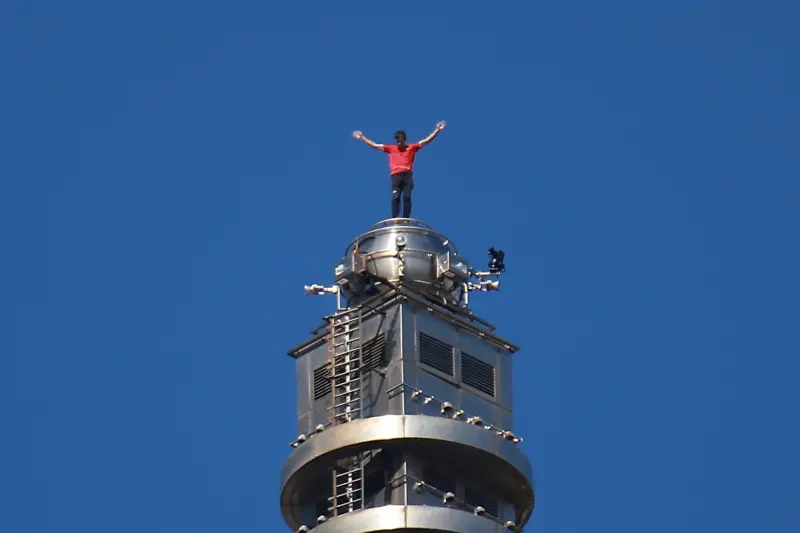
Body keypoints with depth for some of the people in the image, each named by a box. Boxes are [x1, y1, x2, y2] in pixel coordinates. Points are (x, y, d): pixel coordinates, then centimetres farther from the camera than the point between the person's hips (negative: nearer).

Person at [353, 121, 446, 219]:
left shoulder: (412, 147, 17)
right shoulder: (391, 148, 21)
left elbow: (426, 140, 15)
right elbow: (374, 145, 26)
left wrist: (437, 130, 9)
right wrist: (362, 137, 28)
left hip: (407, 175, -1)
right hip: (395, 175, 1)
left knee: (406, 197, -10)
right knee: (395, 197, -10)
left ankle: (406, 219, -10)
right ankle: (395, 219, -14)